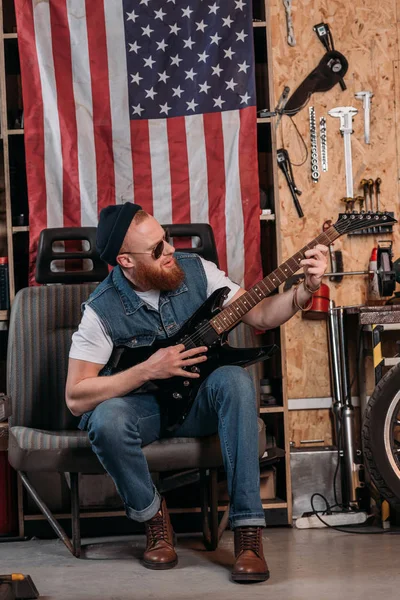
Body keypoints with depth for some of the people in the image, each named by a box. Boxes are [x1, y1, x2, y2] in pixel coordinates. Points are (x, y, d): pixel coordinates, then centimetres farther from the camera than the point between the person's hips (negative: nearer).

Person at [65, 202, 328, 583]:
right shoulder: (102, 310, -17)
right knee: (107, 420, -36)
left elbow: (260, 314, -4)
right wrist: (148, 370, -24)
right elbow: (76, 398, -18)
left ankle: (248, 530, -30)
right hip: (141, 405, -2)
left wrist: (307, 288, -22)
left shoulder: (195, 270, -7)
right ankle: (153, 517, -7)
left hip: (198, 401, 2)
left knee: (235, 380, -31)